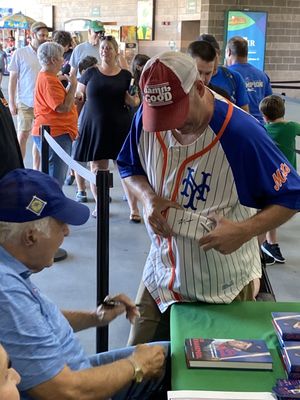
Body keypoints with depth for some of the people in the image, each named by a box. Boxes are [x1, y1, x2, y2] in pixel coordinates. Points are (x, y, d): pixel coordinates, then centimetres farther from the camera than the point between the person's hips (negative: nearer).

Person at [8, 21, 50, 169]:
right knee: (22, 136, -1)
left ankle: (36, 169, 19)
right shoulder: (20, 53, -3)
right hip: (25, 103, -3)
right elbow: (13, 79, 0)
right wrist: (11, 102, -4)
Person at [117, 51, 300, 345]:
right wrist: (149, 197, -13)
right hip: (162, 274, 4)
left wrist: (245, 231, -29)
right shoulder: (144, 120, -10)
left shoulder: (240, 133, -24)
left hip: (225, 288, -4)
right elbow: (129, 167, 9)